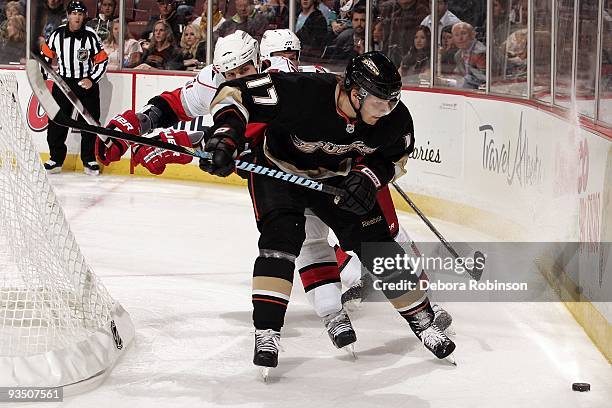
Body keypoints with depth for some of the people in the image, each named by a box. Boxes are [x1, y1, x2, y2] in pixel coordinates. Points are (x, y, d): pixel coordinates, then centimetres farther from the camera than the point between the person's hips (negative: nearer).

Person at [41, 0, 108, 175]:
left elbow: (102, 61, -5)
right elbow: (47, 54, 11)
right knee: (56, 122, 0)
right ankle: (56, 159, 9)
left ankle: (89, 160, 11)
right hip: (63, 82, 2)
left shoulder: (91, 35, -10)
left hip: (86, 83, -2)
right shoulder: (57, 34, -3)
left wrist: (92, 80, -15)